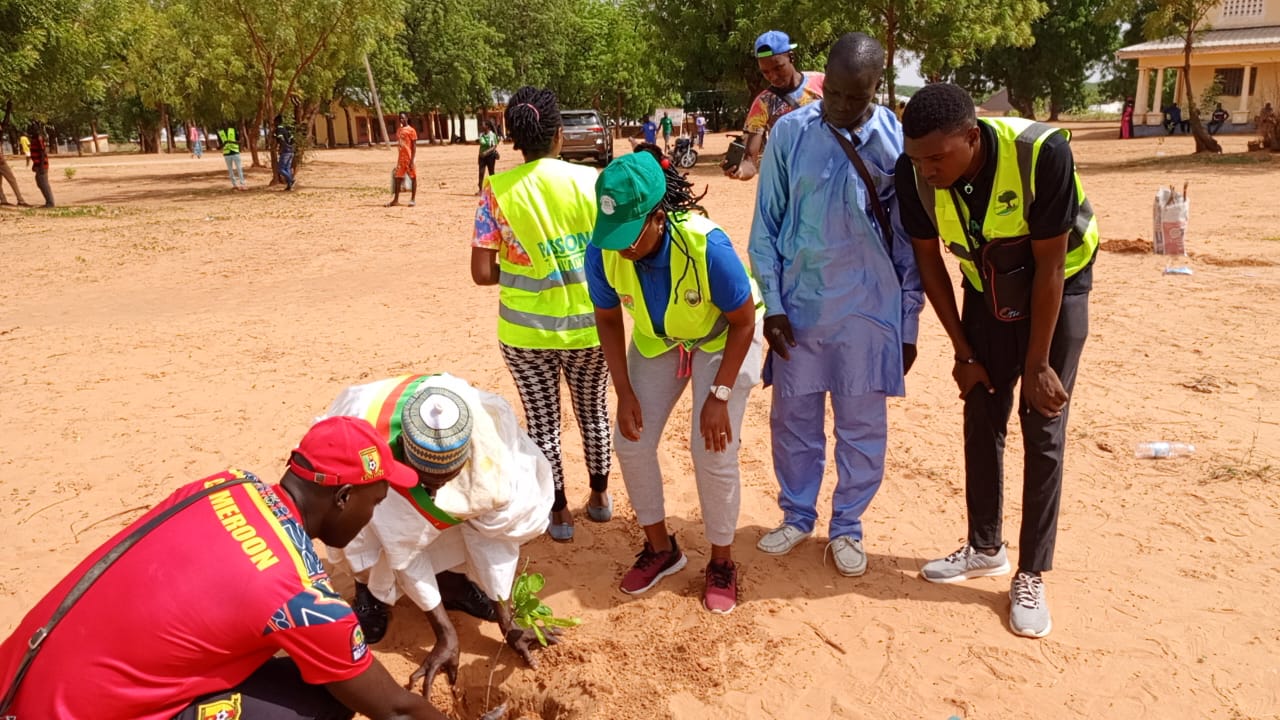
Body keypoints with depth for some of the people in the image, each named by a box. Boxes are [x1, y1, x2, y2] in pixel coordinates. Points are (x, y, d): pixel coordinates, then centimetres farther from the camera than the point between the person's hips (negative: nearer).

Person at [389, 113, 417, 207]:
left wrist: (412, 160, -18)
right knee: (398, 177, 4)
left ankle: (413, 199, 5)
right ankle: (396, 200, 7)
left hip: (409, 158, -7)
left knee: (413, 177, 1)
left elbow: (414, 146, -11)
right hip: (401, 158, 7)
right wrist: (399, 159, 19)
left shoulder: (411, 130, -8)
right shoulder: (399, 131, 13)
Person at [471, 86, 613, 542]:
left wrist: (522, 272, 8)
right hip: (587, 323, 1)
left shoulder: (497, 191, -8)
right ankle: (600, 496, 39)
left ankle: (559, 512, 27)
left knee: (542, 420, 14)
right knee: (594, 410, 21)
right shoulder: (591, 181, -7)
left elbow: (482, 273, -9)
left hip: (525, 331, -1)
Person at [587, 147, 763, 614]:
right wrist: (625, 392, -11)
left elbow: (743, 322, -22)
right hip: (657, 340, 4)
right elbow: (608, 319, -7)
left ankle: (722, 562, 15)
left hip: (723, 338, -4)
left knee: (713, 451, -10)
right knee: (631, 442, 0)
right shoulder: (602, 253, -27)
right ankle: (660, 547, 24)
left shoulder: (707, 246, -38)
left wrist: (719, 396, -22)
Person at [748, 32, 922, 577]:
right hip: (798, 306, 1)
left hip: (869, 311, 0)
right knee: (793, 419, 11)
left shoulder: (899, 141, -5)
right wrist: (772, 302, -5)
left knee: (863, 426, 8)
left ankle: (847, 526, 28)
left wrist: (909, 323, 3)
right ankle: (797, 515, 32)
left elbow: (911, 239, 1)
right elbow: (766, 225, 1)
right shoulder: (789, 134, -4)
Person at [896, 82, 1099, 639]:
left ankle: (1031, 575, 7)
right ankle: (985, 549, 23)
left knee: (1042, 427, -4)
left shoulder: (1042, 153, -33)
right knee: (981, 416, 6)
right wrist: (963, 352, -4)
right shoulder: (915, 174, -22)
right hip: (986, 289, 4)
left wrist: (1037, 364, -17)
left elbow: (1049, 266, -24)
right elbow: (928, 260, -8)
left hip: (1056, 288, -3)